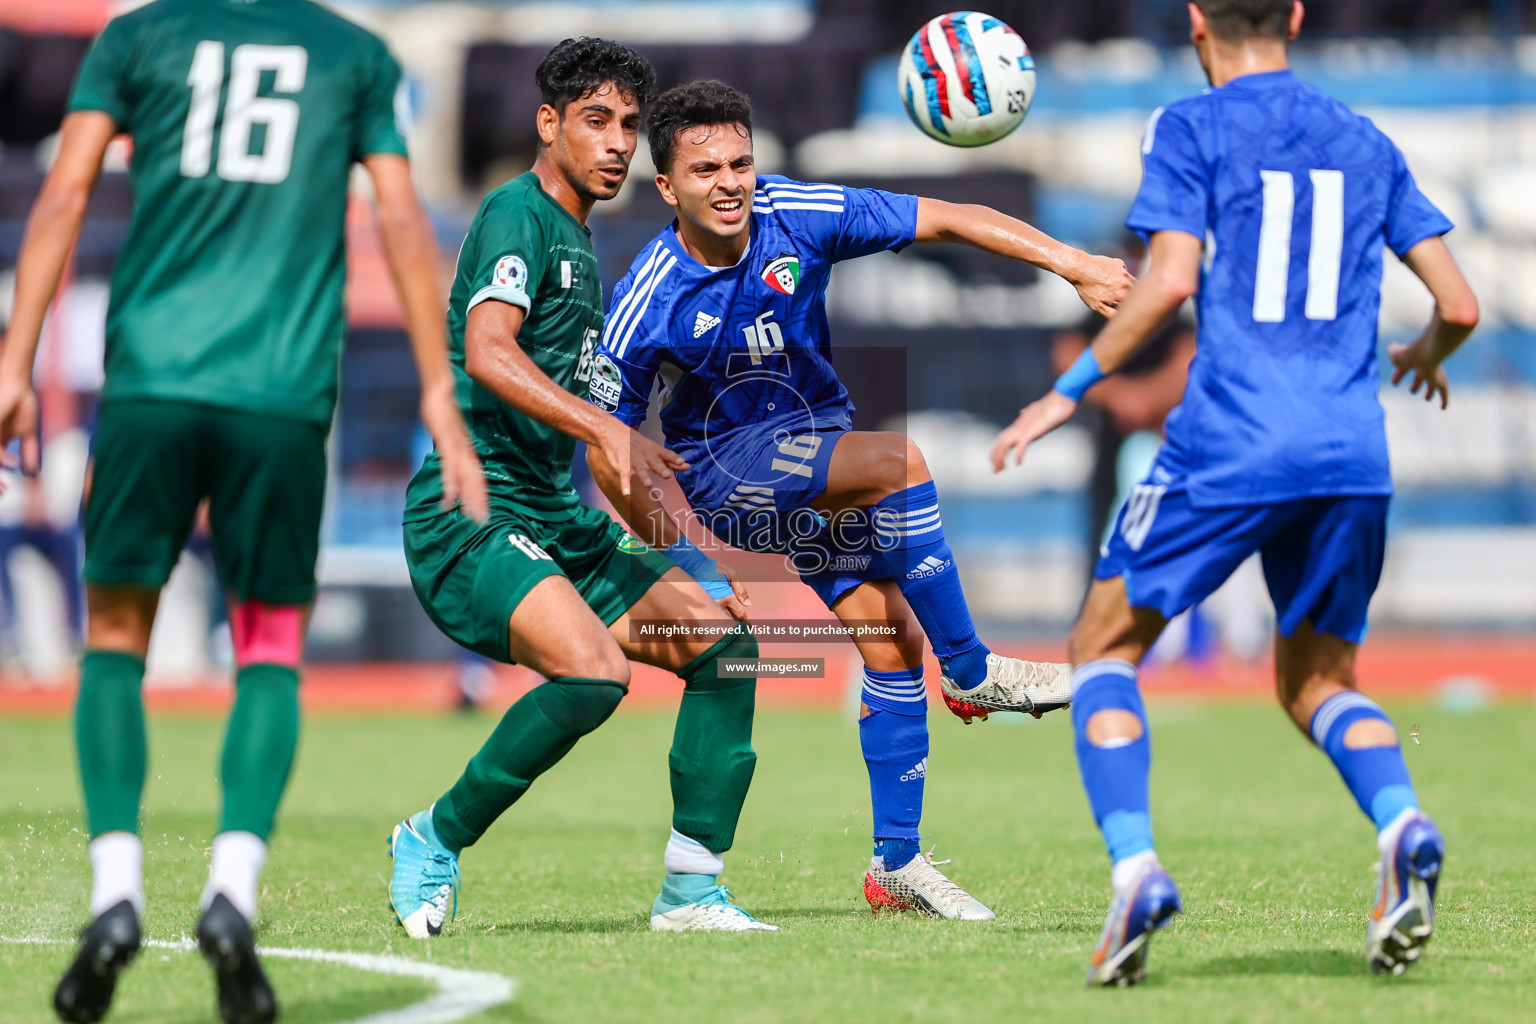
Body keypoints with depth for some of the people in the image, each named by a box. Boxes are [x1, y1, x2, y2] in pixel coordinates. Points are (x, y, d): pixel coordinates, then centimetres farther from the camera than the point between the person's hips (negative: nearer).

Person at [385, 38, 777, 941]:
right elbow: (486, 352, -26)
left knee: (725, 644, 0)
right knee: (594, 671, -29)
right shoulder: (518, 214, -10)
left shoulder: (581, 241, 20)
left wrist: (636, 490, 29)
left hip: (558, 522, 10)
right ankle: (434, 842, -11)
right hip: (473, 515, -10)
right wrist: (608, 430, -34)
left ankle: (692, 890, 3)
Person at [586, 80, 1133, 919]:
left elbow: (945, 219, -11)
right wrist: (684, 558, -14)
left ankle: (896, 863, 5)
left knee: (893, 639, -5)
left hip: (822, 457, 5)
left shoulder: (794, 217, -14)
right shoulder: (649, 304, -21)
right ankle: (971, 674, -19)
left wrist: (1072, 264, -18)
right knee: (901, 463, -30)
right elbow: (606, 449, -12)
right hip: (723, 466, -5)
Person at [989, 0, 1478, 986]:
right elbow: (1460, 305, 13)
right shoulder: (1367, 146, 17)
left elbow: (1171, 279, -10)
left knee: (1105, 646, 11)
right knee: (1319, 682, 18)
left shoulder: (1191, 130, 3)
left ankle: (1135, 868, -10)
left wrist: (1068, 392, -2)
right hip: (1354, 453, 4)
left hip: (1229, 443, -4)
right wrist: (1427, 355, 36)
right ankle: (1403, 827, -14)